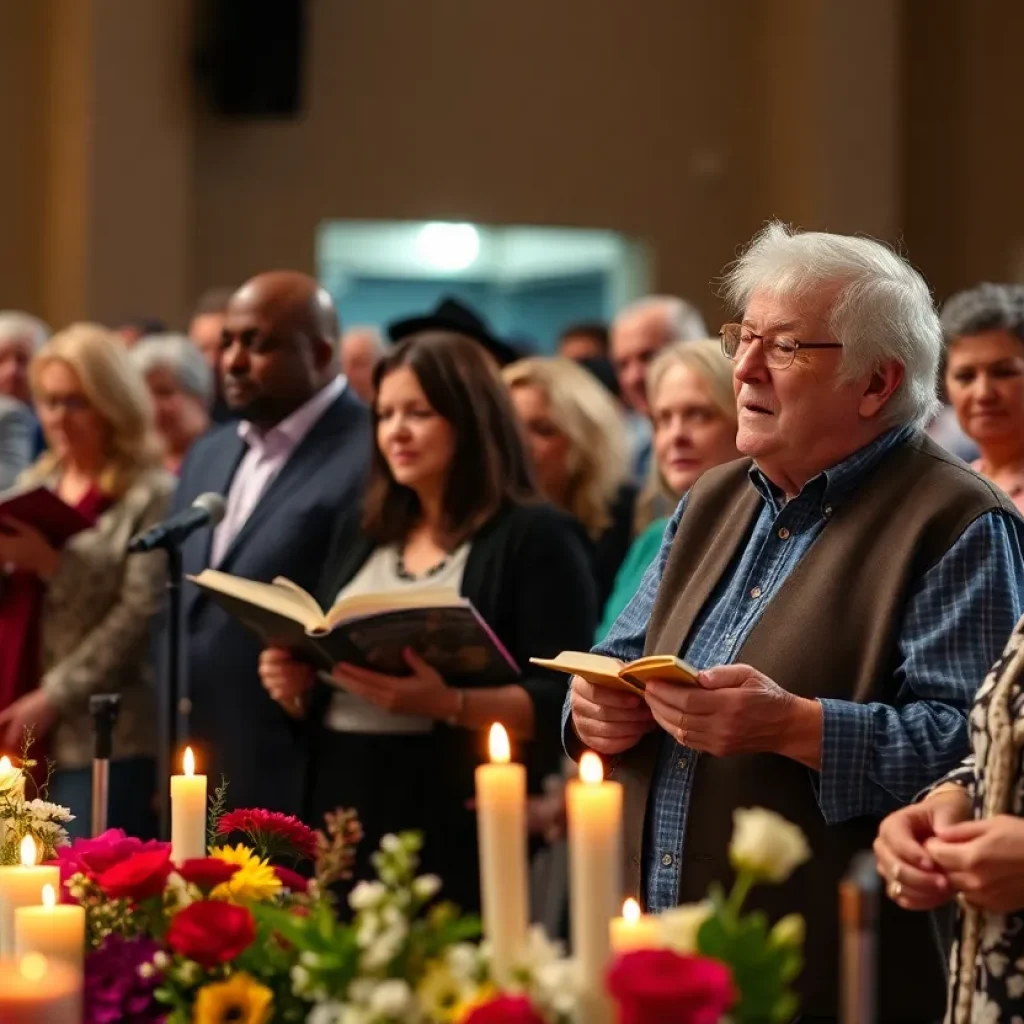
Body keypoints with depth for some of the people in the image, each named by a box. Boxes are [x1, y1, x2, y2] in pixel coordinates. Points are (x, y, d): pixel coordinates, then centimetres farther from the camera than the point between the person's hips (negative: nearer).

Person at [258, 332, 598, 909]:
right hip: (342, 812, 6)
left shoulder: (538, 539, -4)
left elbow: (562, 705, -13)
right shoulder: (361, 539, 16)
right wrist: (297, 685, 0)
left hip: (462, 829, -6)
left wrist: (447, 703, -26)